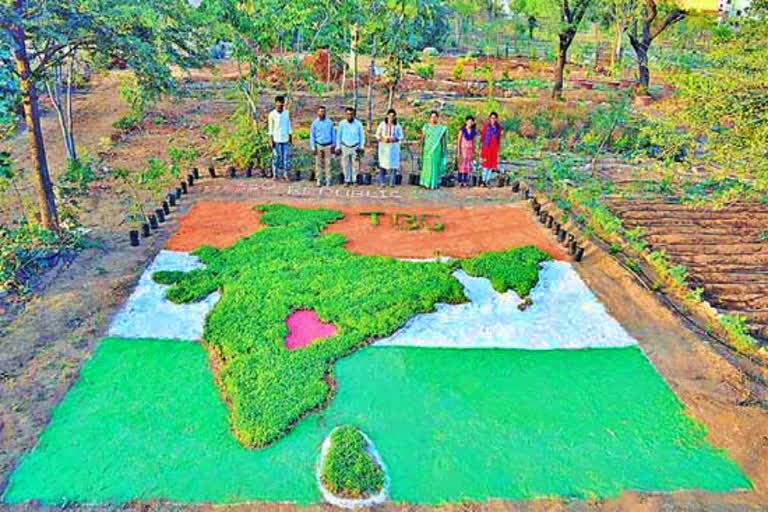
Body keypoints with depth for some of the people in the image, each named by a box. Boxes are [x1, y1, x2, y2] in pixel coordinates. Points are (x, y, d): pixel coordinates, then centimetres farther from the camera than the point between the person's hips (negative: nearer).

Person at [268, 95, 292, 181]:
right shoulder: (272, 114, -5)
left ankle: (285, 174, 6)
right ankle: (275, 174, 9)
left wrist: (291, 139, 7)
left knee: (285, 157, 1)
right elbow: (270, 129, -3)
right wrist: (271, 141, -8)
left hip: (285, 139, 2)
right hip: (276, 139, -2)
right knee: (275, 157, 2)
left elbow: (289, 127, 9)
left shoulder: (286, 113, 4)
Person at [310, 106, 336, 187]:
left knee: (327, 163, 1)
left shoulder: (329, 122, 2)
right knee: (318, 163, 0)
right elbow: (312, 136, 2)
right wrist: (313, 147, -4)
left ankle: (328, 180, 7)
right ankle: (319, 180, 5)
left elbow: (333, 134, 8)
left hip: (328, 146, 0)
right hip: (319, 145, 0)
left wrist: (333, 146, 6)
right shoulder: (315, 123, 0)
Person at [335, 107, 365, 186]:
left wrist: (361, 147, 2)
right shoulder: (342, 123, -1)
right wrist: (338, 147, 4)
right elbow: (338, 135, 6)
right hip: (345, 147, 1)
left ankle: (354, 181, 7)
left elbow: (362, 136, 6)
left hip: (355, 147, 0)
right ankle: (347, 181, 12)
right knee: (346, 165, 3)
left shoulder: (358, 124, -2)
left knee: (355, 165, -2)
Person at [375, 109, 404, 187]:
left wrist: (395, 139, -11)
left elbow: (401, 136, 7)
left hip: (394, 147, 1)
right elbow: (377, 135, 6)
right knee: (383, 163, -3)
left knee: (394, 164, -4)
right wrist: (383, 139, -11)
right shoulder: (382, 124, 2)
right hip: (384, 146, 0)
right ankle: (382, 182, 3)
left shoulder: (397, 126, 3)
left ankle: (392, 182, 1)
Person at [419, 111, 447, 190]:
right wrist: (421, 148, -1)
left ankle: (435, 183, 6)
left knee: (436, 165, 1)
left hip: (437, 149, 0)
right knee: (427, 165, 0)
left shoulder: (441, 128, 5)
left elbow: (442, 139, 4)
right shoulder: (426, 127, 5)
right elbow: (422, 138, 5)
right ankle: (426, 183, 6)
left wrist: (443, 149, 0)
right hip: (428, 149, 0)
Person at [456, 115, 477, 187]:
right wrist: (458, 151, -10)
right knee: (461, 165, -4)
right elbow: (459, 141, -5)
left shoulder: (474, 131, 6)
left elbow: (473, 142, 10)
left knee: (468, 166, 2)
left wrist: (473, 152, 9)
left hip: (470, 150, 4)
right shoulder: (462, 130, -4)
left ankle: (465, 182, 6)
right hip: (463, 149, -4)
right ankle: (460, 181, 1)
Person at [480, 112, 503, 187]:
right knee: (486, 164, -2)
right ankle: (484, 180, 3)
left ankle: (488, 180, 5)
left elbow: (499, 138, 10)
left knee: (492, 164, 0)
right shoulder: (486, 126, 0)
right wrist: (481, 148, -3)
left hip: (494, 148, 2)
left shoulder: (498, 127, 6)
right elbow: (482, 137, 1)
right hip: (487, 147, -2)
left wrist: (498, 149, 7)